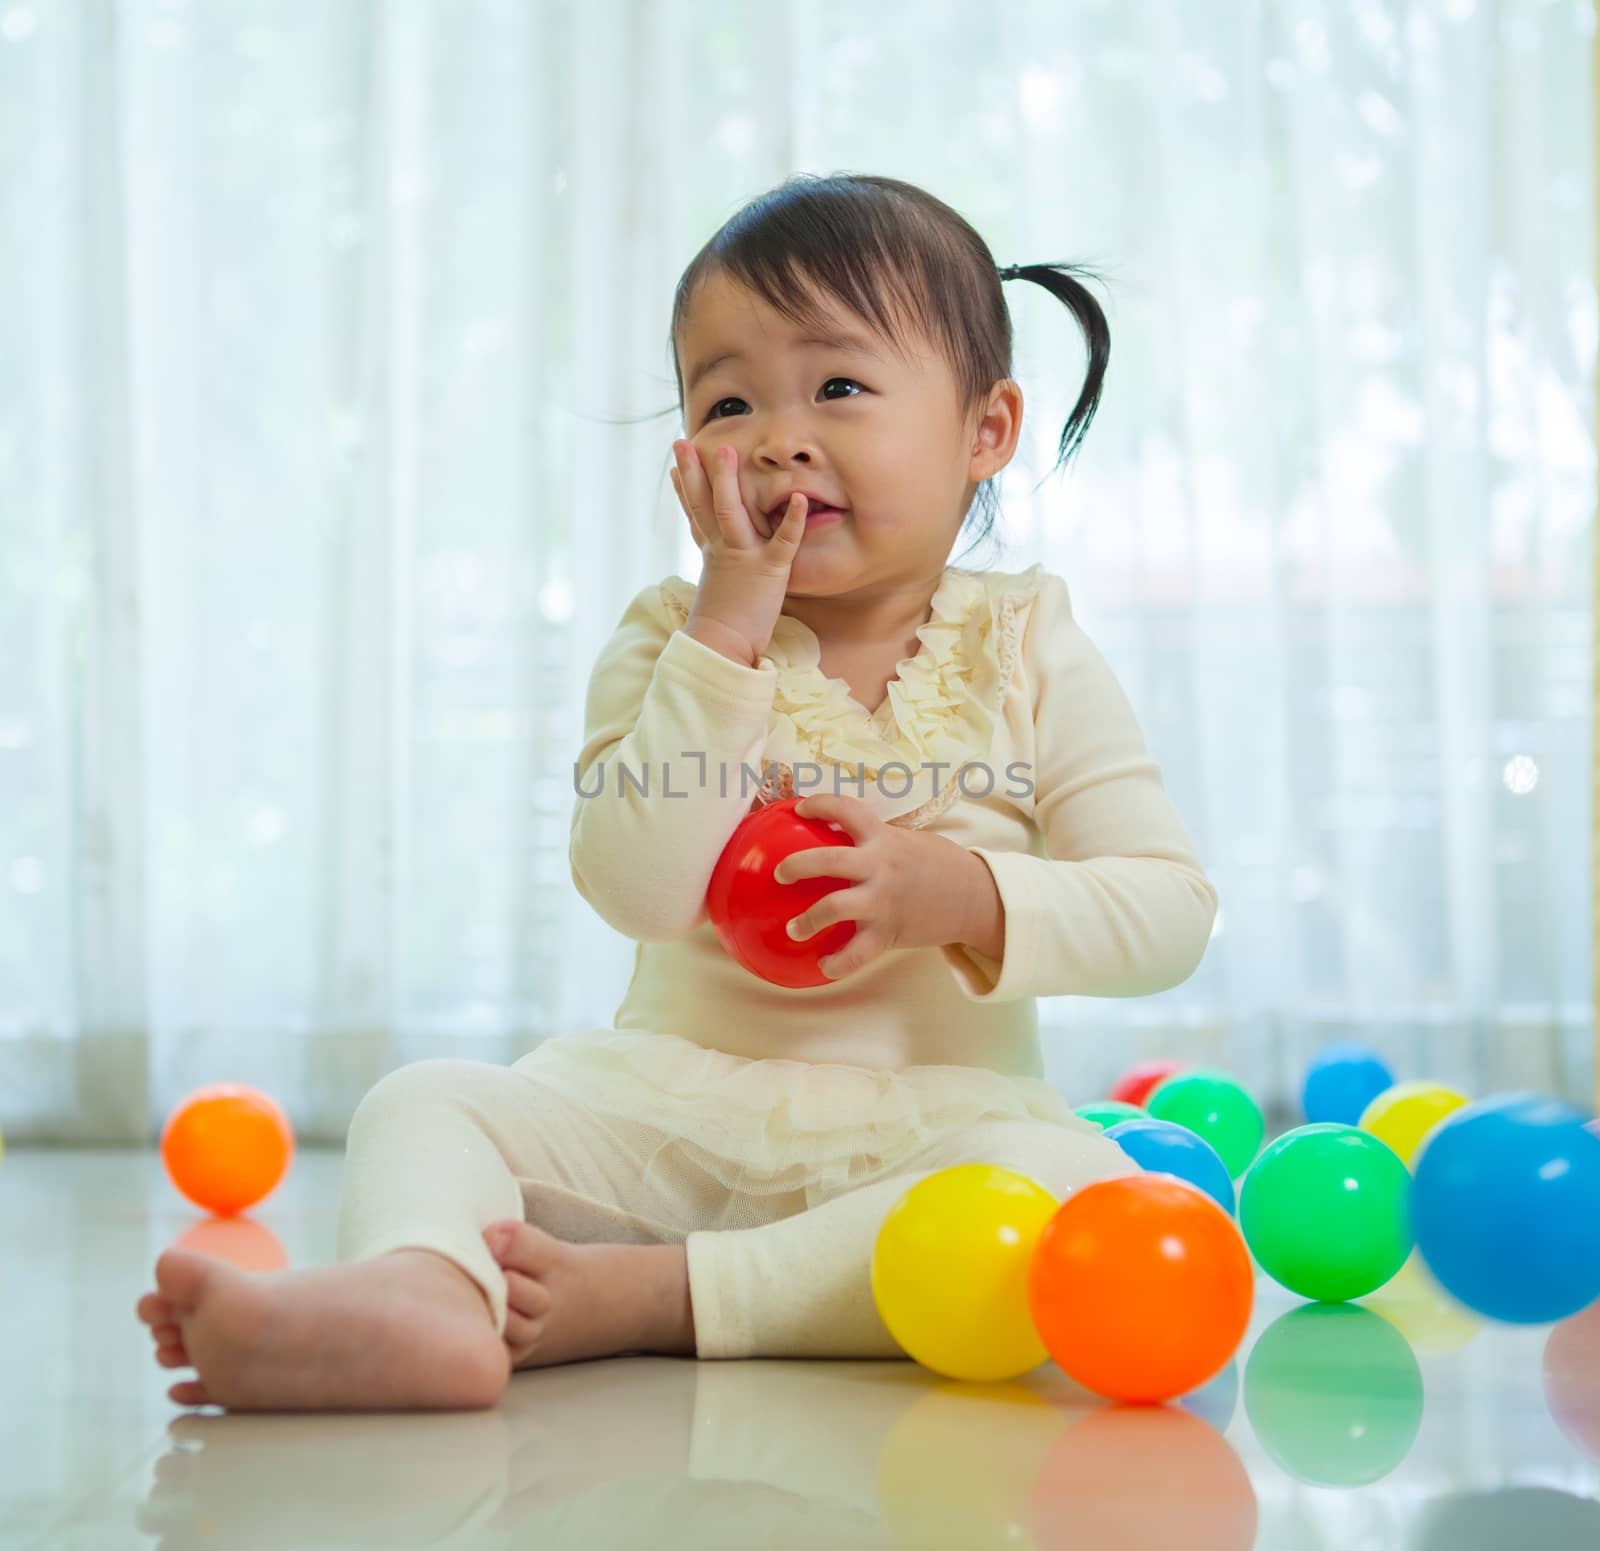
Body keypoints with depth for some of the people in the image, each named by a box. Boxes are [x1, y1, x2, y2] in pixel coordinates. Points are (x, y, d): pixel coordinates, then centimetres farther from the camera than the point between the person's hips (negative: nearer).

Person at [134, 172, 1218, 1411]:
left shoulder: (1024, 653, 4)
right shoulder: (671, 640, 5)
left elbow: (1171, 910, 0)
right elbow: (639, 888, -12)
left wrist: (961, 893, -17)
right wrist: (728, 625, -16)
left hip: (931, 1116, -1)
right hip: (673, 1105, 2)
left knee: (1075, 1182, -33)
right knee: (424, 1105, -19)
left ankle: (632, 1296, -36)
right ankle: (425, 1294, -54)